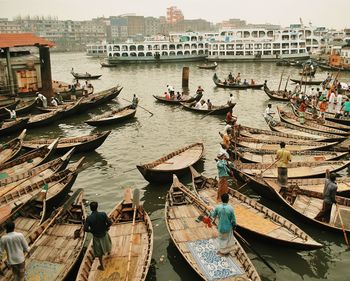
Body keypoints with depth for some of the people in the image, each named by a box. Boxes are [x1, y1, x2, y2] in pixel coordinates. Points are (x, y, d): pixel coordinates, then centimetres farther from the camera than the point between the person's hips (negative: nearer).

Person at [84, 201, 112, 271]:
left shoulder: (89, 218, -25)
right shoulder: (103, 214, -24)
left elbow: (85, 229, -22)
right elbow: (109, 223, -21)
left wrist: (91, 231, -2)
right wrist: (106, 227, 0)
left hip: (96, 236, -2)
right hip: (104, 234, 2)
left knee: (99, 252, 18)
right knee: (106, 242, 36)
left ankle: (102, 266, 34)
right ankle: (108, 251, 67)